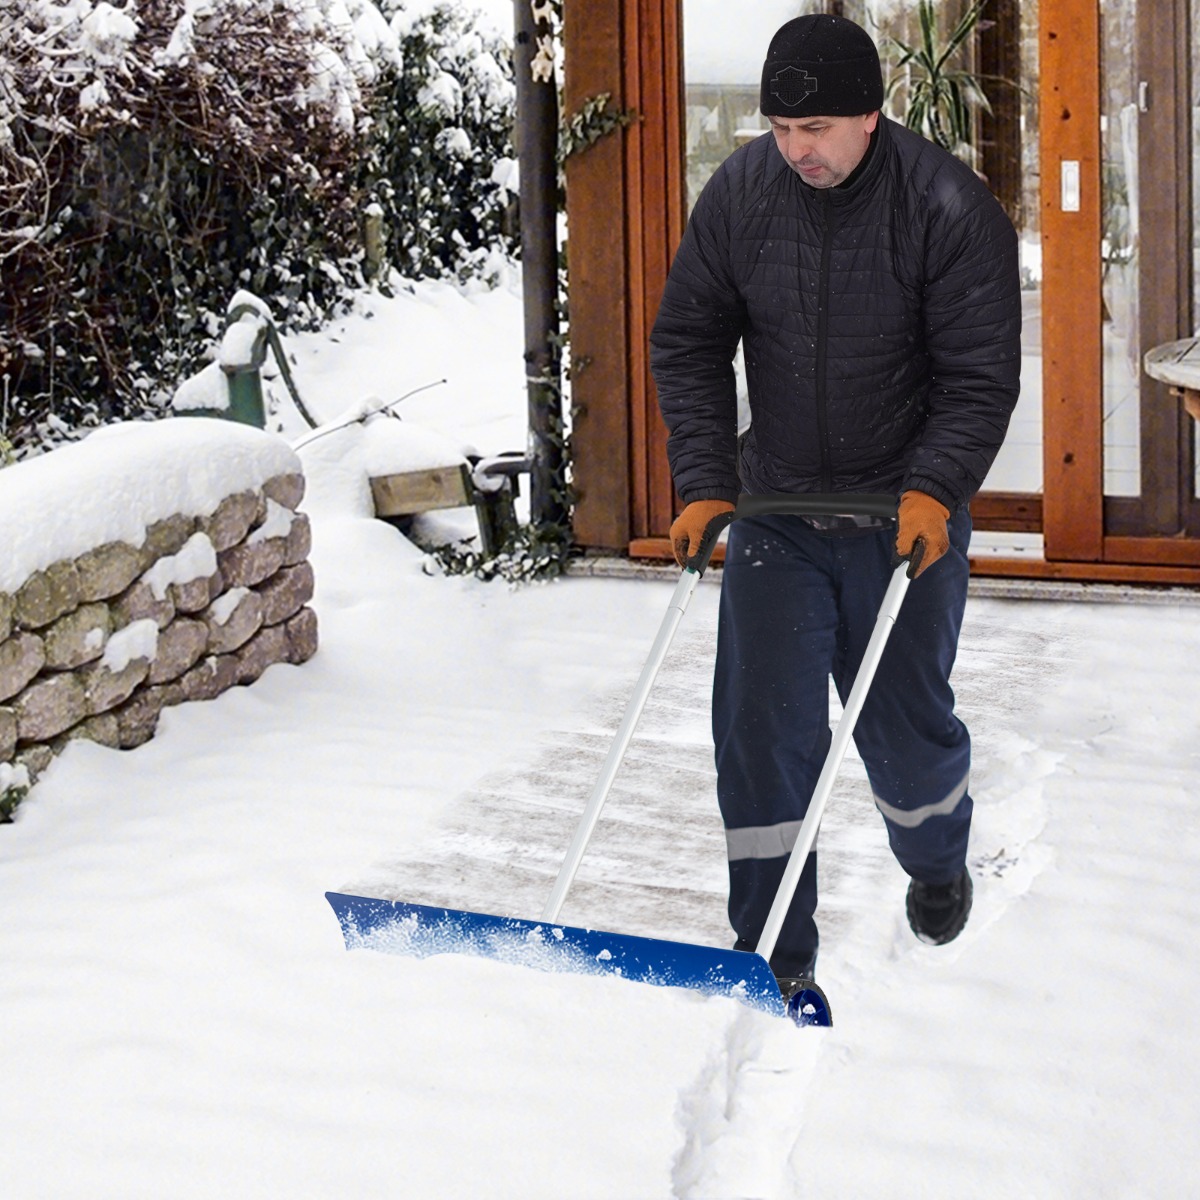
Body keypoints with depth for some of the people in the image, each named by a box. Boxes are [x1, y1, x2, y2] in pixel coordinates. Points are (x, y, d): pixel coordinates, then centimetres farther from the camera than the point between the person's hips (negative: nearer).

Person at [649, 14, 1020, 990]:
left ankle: (937, 862, 43)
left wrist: (932, 489, -26)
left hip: (906, 515, -2)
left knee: (904, 716, 10)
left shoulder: (951, 210, -17)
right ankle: (773, 950, 7)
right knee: (763, 721, -3)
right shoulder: (739, 193, -7)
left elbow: (979, 378, -13)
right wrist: (704, 484, -6)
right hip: (775, 508, 3)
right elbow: (687, 344, 2)